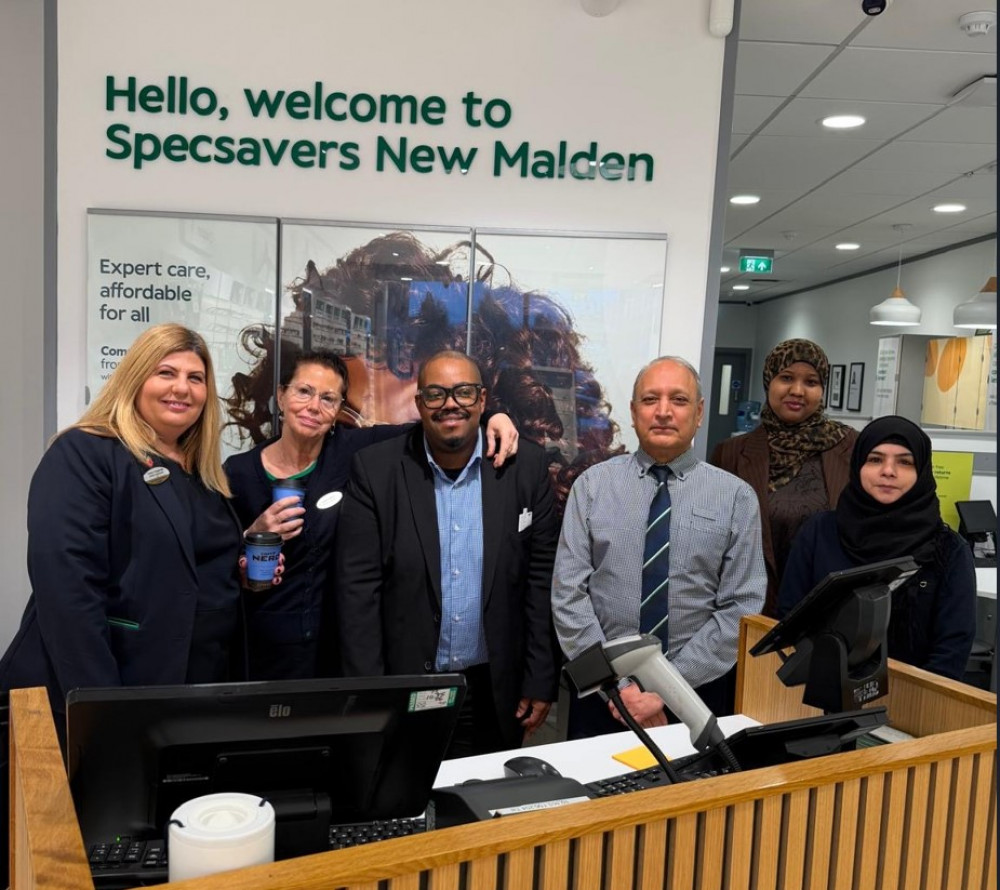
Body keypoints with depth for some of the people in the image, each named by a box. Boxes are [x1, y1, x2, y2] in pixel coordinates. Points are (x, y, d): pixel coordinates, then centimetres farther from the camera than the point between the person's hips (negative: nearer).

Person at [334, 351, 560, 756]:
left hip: (495, 691, 1)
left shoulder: (525, 465, -4)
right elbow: (359, 586, -7)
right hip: (403, 689, -1)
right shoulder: (375, 469, -8)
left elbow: (541, 576, -1)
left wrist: (540, 681, -1)